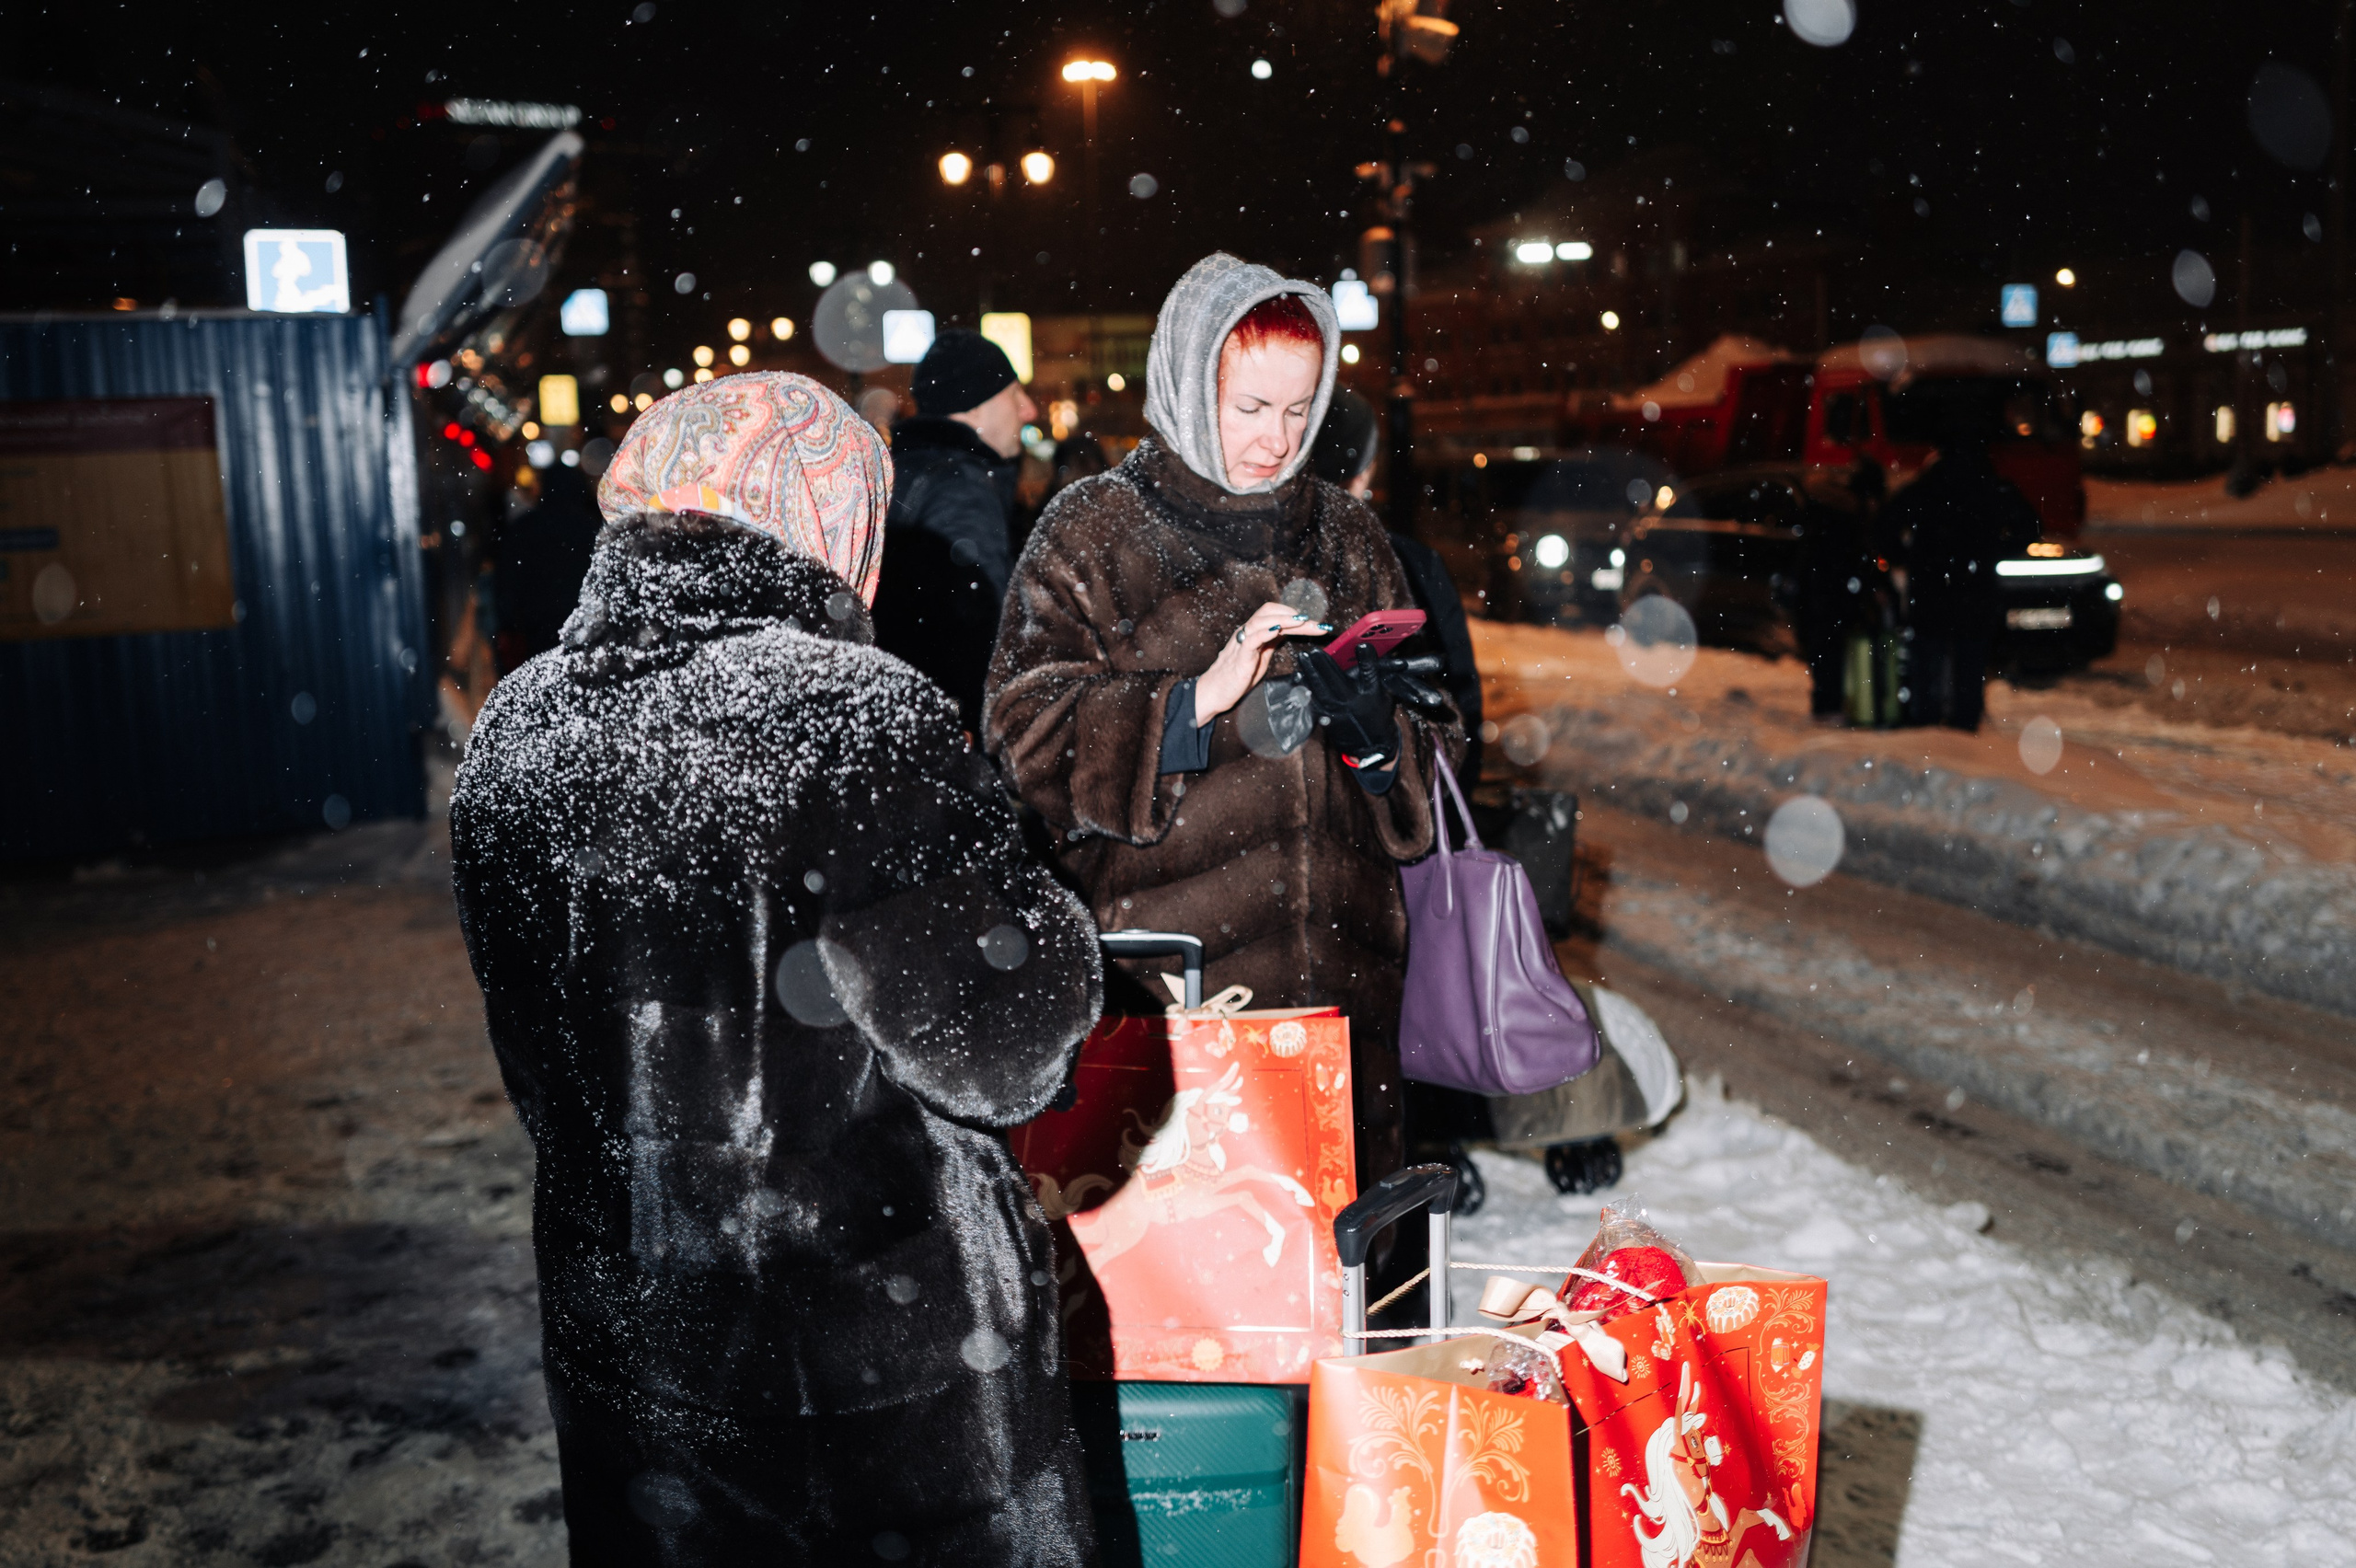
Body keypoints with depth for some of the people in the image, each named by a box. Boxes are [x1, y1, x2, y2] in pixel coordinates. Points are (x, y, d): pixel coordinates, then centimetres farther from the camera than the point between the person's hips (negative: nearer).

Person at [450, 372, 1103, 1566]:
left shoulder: (514, 730, -1)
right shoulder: (856, 721, -21)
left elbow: (538, 1069, 10)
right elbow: (998, 1056, -18)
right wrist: (1054, 928, -1)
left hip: (619, 1331, 6)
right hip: (889, 1354, -6)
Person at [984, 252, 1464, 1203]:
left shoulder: (1345, 537, 15)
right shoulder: (1093, 535, 2)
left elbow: (1435, 746, 17)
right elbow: (1031, 737, -7)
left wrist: (1376, 731, -6)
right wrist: (1198, 698, -18)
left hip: (1338, 974, 4)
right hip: (1165, 975, -4)